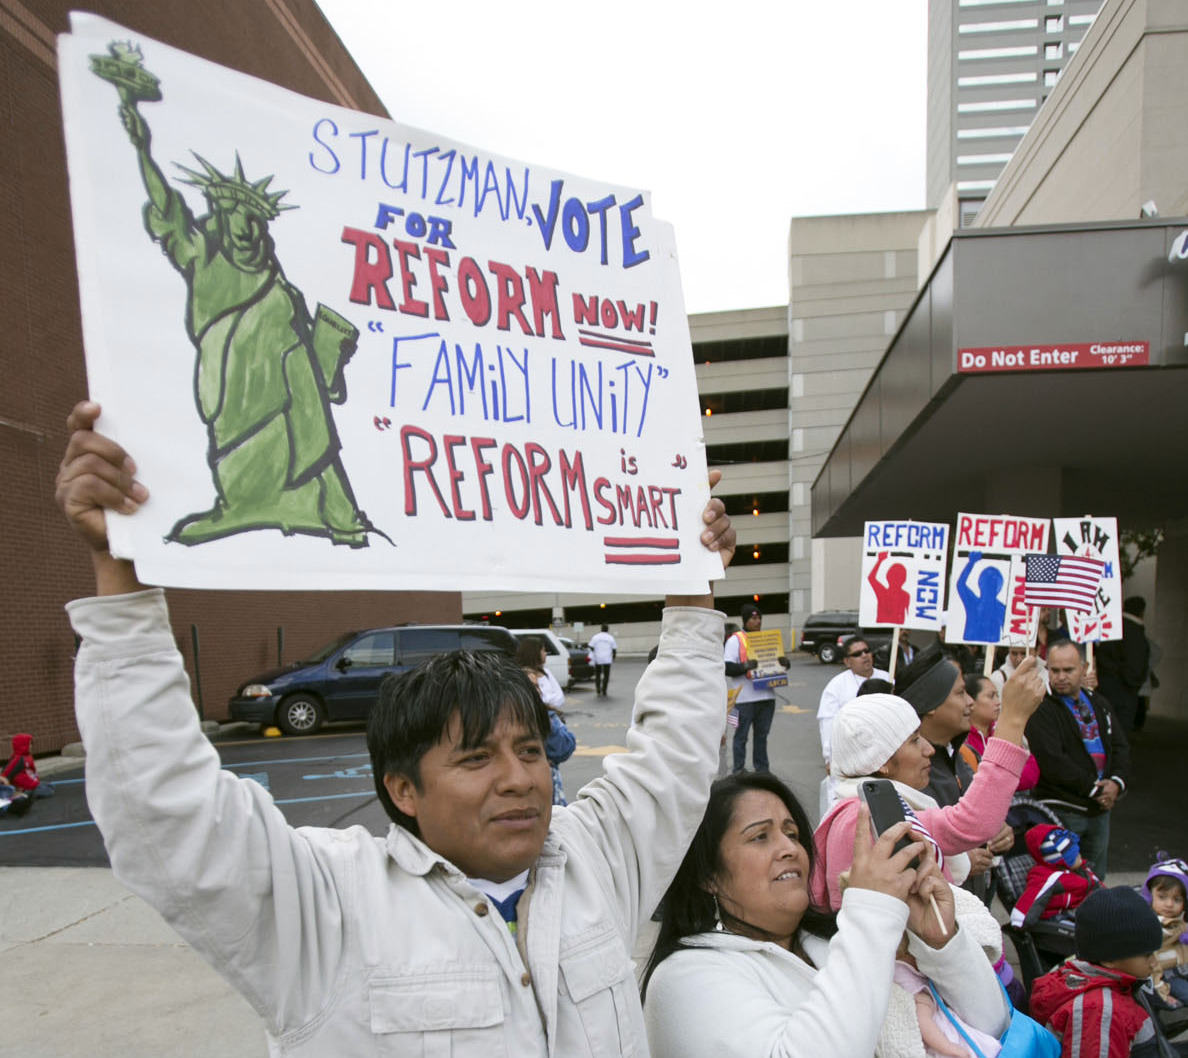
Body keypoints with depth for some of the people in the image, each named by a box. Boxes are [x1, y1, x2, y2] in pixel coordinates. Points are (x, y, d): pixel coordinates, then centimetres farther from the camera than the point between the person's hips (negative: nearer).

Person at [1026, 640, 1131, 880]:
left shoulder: (1098, 704, 13)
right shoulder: (1041, 709, -11)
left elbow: (1120, 747, 12)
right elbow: (1052, 761, -18)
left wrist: (1116, 783, -5)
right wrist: (1093, 788, -14)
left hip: (1100, 808, 7)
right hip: (1062, 810, -7)